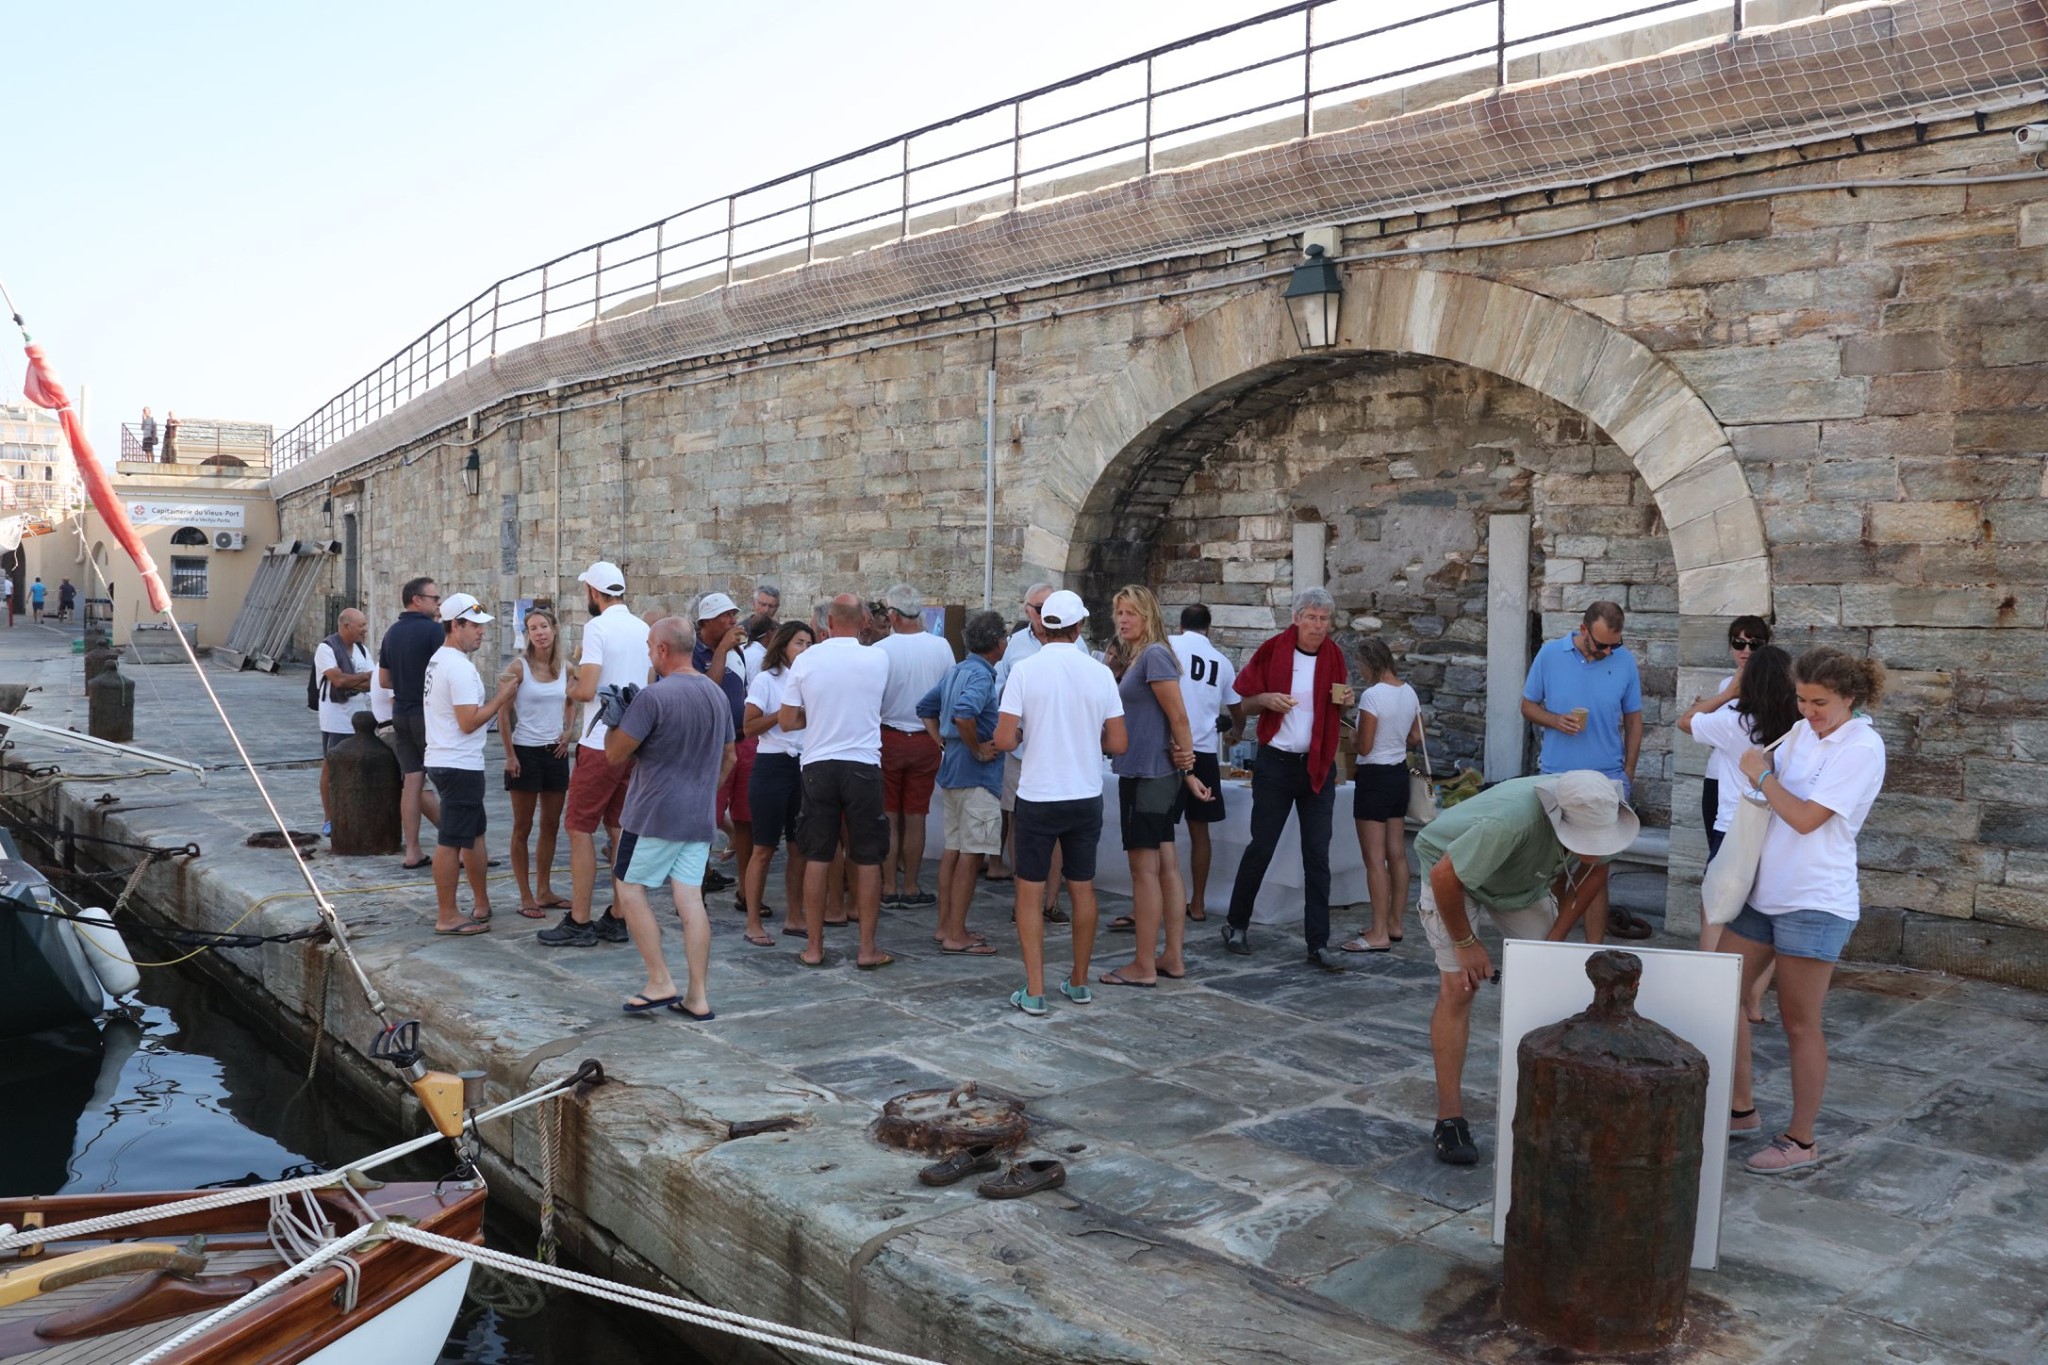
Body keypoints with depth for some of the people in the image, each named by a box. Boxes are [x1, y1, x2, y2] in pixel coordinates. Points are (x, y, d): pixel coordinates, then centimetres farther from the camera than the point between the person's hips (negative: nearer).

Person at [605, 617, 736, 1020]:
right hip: (700, 816, 7)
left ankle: (660, 982, 5)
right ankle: (697, 997, 6)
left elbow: (615, 755, -13)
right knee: (690, 899, 6)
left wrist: (612, 720, 5)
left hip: (656, 815, -7)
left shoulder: (654, 695, -16)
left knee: (631, 890, 7)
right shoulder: (718, 694, 9)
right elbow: (728, 759, 19)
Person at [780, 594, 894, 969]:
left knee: (817, 858, 8)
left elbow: (788, 722, 2)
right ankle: (867, 949, 10)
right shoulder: (878, 660, -5)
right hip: (863, 765, -1)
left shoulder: (806, 661, -3)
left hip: (818, 766, 1)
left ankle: (813, 948, 14)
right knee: (868, 860, 7)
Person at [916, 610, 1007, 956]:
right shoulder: (981, 675, -16)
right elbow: (963, 713, -34)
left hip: (951, 771, 9)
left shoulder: (955, 671, 12)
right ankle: (956, 935, 0)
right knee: (970, 855, -4)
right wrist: (978, 749, -21)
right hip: (976, 776, -9)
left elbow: (925, 708, 21)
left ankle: (945, 926, 21)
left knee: (953, 849, 14)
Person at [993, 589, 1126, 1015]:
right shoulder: (1100, 673, -3)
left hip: (1038, 797, -3)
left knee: (1030, 892, 6)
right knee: (1083, 888, 16)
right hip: (1087, 797, 3)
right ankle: (1079, 982, 27)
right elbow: (1118, 744, -1)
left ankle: (1034, 991, 5)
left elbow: (1004, 740, -13)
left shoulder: (1024, 670, -10)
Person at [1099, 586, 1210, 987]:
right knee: (1167, 864, 11)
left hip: (1150, 775, -9)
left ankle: (1144, 966, 3)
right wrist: (1187, 772, 11)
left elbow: (1179, 718, -15)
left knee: (1145, 868, -3)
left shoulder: (1154, 654, -14)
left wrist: (1185, 761, -4)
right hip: (1149, 774, 9)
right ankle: (1173, 958, 18)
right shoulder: (1130, 657, 14)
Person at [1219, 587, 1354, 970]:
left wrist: (1345, 701, -5)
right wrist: (1266, 699, -19)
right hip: (1276, 762, -3)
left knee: (1318, 855, 2)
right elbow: (1245, 702, 2)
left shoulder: (1334, 656, 4)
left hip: (1318, 766, 3)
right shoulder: (1272, 651, -6)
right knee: (1261, 848, 3)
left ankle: (1318, 943, 6)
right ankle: (1236, 925, 20)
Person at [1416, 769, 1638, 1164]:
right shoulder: (1512, 820, -44)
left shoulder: (1601, 817, -24)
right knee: (1459, 987, -15)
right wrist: (1465, 943, -20)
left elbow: (1594, 871, 0)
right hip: (1453, 871, -6)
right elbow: (1444, 876, -33)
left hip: (1525, 879, 6)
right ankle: (1449, 1119, -9)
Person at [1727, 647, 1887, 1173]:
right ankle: (1741, 1110, 26)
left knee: (1799, 1023, 1)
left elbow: (1806, 817, -18)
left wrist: (1762, 776, -7)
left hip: (1814, 903, -8)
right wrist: (1760, 770, -2)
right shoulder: (1800, 732, 9)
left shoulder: (1862, 747, -13)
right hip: (1765, 891, 8)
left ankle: (1800, 1141, 15)